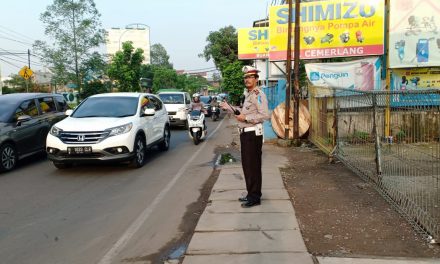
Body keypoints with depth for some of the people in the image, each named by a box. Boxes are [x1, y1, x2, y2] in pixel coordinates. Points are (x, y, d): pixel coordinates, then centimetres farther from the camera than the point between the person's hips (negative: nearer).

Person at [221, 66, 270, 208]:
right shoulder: (248, 94, 18)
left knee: (253, 166, -4)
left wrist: (245, 118, -20)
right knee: (246, 165, 15)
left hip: (253, 134, -10)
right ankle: (251, 194, 26)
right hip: (245, 133, 10)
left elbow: (264, 115, -24)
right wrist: (229, 107, 21)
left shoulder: (258, 94, -13)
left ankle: (255, 197, 4)